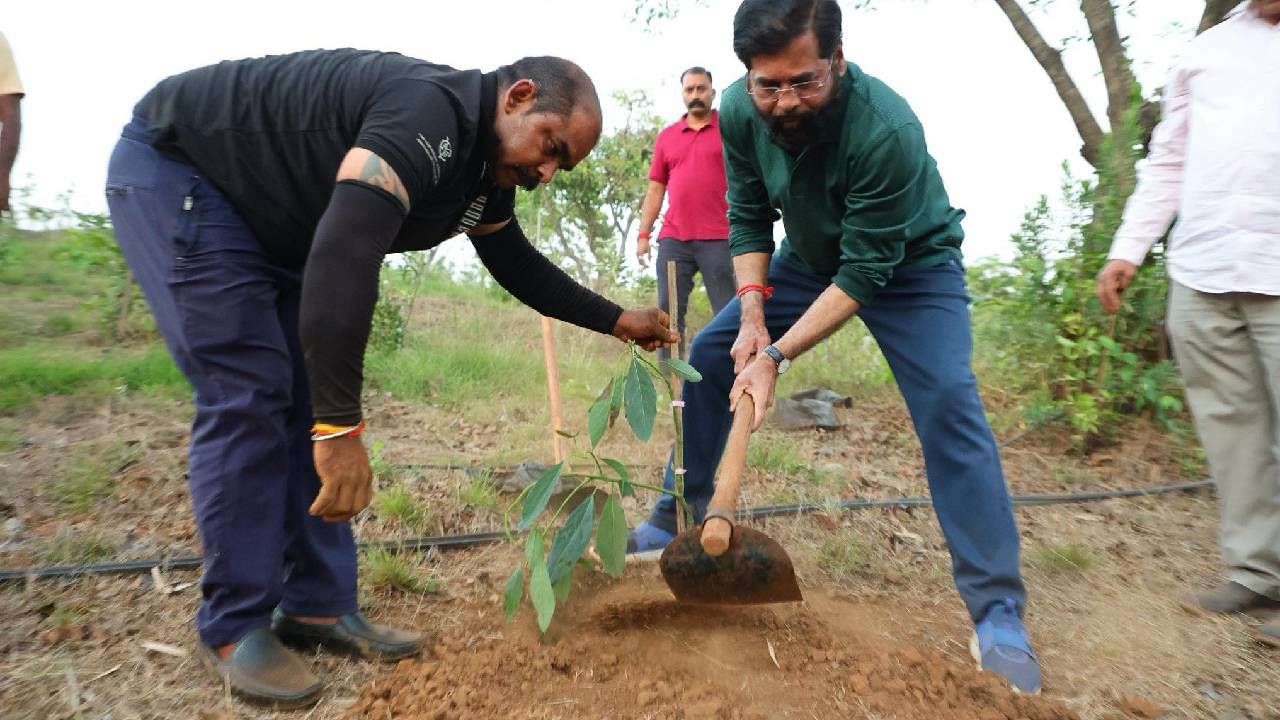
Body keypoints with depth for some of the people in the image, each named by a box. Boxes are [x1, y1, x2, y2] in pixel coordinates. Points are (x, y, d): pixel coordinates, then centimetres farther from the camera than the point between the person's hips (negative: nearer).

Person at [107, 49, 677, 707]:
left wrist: (616, 320, 11)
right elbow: (344, 250, -43)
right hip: (176, 169, -9)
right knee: (246, 398, -15)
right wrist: (340, 425, -45)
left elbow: (517, 264, 12)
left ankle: (317, 607, 7)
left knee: (310, 403, 0)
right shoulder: (429, 113, -32)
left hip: (275, 226, 9)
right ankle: (234, 627, -1)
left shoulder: (487, 171, -2)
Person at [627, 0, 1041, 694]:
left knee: (950, 407, -23)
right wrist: (751, 314, -21)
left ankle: (997, 612, -11)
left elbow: (867, 269, -32)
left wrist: (778, 355, -35)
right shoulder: (739, 111, -20)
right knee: (706, 358, -2)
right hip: (808, 256, 5)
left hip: (909, 264, -5)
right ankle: (675, 520, 13)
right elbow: (749, 217, -9)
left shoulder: (887, 129, -36)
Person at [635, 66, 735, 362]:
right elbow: (656, 188, 16)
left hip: (718, 238, -3)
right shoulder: (666, 136, 16)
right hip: (673, 238, 4)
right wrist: (643, 234, 10)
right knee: (668, 313, 2)